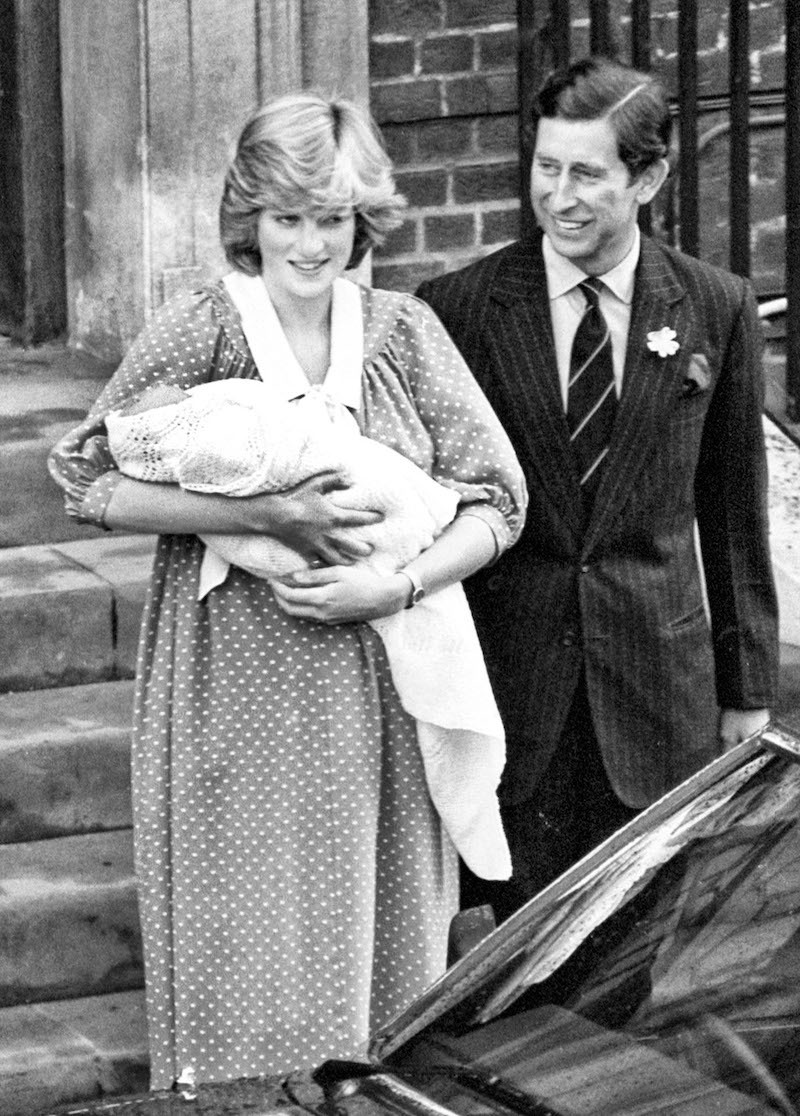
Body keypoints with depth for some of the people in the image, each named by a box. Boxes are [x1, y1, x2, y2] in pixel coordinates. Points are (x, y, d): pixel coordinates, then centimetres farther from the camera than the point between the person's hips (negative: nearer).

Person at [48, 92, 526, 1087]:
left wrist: (397, 586, -14)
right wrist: (264, 514, -19)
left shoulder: (403, 332, 3)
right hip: (236, 695, -3)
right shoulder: (196, 333, -6)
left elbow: (496, 499, 4)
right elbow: (87, 478, -10)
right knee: (253, 954, 2)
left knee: (383, 937, 10)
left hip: (378, 693, 3)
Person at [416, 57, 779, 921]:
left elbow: (734, 516, 8)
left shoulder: (716, 310, 2)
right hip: (509, 684, -1)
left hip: (658, 680, 1)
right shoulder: (458, 308, -2)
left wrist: (747, 689, 9)